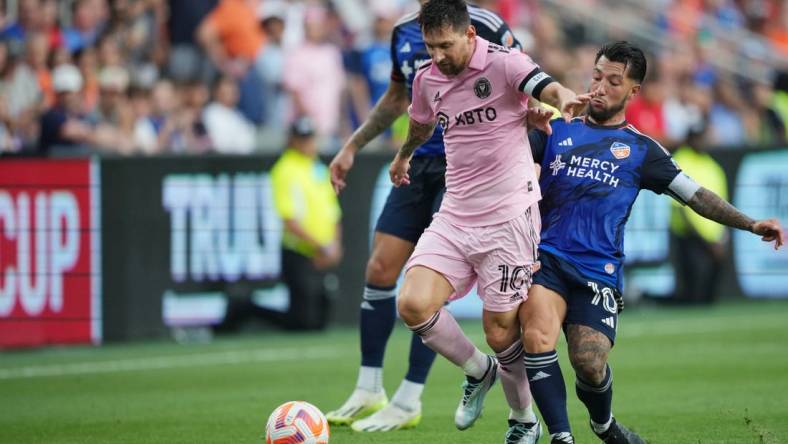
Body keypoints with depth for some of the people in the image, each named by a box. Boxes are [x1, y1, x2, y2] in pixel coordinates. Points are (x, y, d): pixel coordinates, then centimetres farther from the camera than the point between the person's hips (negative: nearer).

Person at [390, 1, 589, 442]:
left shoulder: (504, 63, -12)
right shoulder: (426, 79, 7)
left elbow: (545, 86, -32)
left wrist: (564, 99, -57)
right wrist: (404, 156, 50)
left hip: (509, 219, -5)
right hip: (454, 217, 5)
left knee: (501, 331, -2)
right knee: (413, 304, -14)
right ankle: (478, 371, 14)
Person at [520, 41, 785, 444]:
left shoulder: (639, 150, 15)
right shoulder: (557, 130, 16)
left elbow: (695, 195, 12)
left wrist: (750, 224, 1)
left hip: (598, 271, 0)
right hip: (546, 258, 0)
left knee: (589, 364, -16)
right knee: (537, 336, -27)